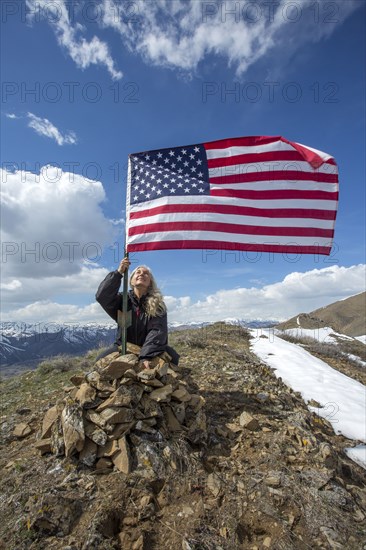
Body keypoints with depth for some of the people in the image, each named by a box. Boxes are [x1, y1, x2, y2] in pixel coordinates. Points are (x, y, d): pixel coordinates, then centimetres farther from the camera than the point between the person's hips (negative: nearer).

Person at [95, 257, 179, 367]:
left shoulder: (157, 304, -6)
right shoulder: (123, 300, 0)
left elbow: (157, 331, -21)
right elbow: (102, 296, -19)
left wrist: (147, 355, -36)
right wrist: (118, 273, -25)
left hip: (150, 350, -1)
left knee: (172, 357, -27)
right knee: (101, 360, -24)